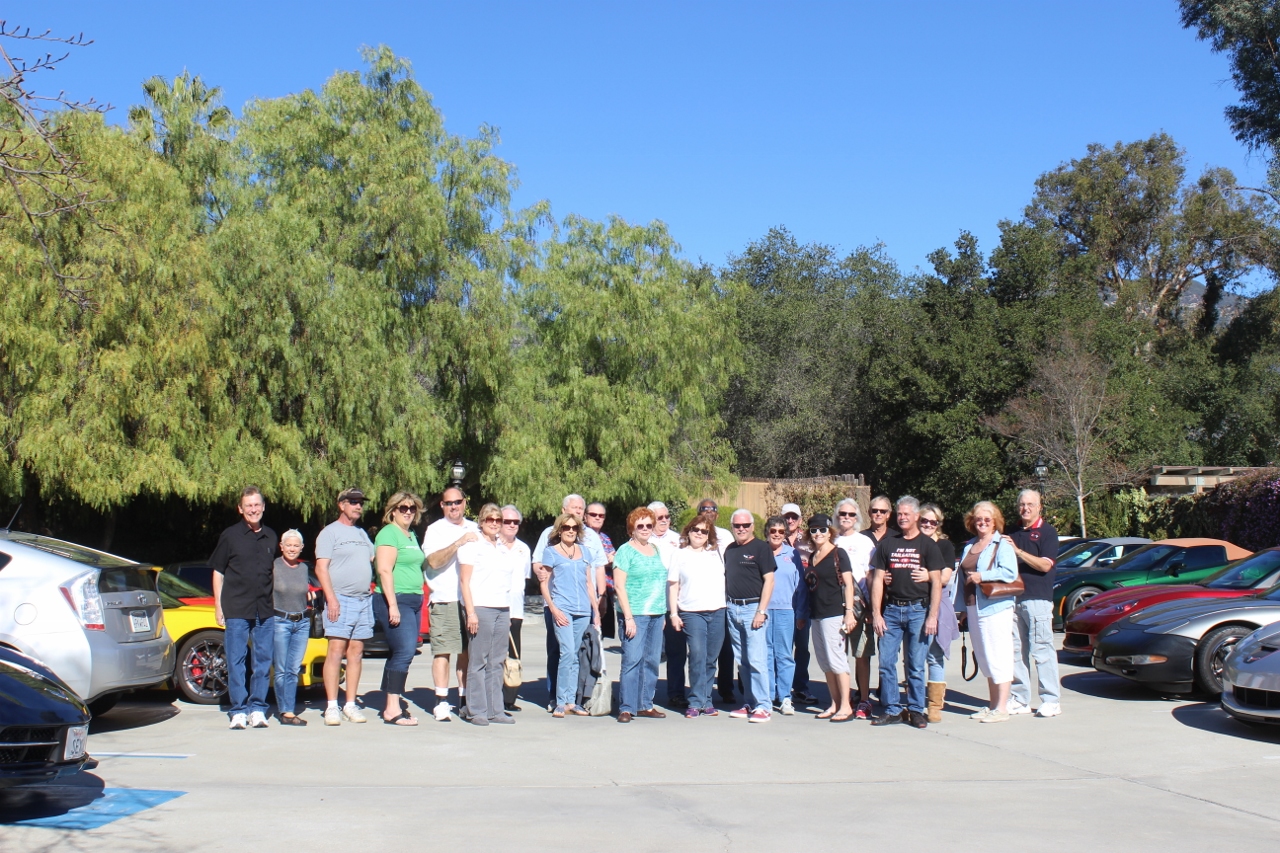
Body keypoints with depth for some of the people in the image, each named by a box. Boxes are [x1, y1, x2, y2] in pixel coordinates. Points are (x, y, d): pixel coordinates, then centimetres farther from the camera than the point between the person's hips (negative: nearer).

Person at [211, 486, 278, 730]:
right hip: (236, 609, -3)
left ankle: (257, 708, 11)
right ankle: (238, 711, 5)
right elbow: (218, 572, 5)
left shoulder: (271, 537, 11)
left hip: (265, 609, 3)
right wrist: (218, 606, -1)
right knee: (236, 661, -1)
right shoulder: (230, 536, 2)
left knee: (264, 660, 4)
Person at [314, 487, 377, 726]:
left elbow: (375, 560, 25)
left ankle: (351, 704, 9)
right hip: (341, 600, -6)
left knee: (356, 652, 5)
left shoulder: (362, 534, 21)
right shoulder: (330, 532, 0)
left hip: (364, 599, 6)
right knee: (336, 651, -9)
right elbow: (321, 567, -7)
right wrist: (331, 598, -16)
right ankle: (331, 707, -8)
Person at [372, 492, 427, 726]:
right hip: (395, 601, -9)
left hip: (414, 601, 9)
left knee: (399, 654, 8)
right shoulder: (389, 533, -8)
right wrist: (392, 605, -21)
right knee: (404, 651, -15)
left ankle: (391, 706, 12)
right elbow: (385, 570, -16)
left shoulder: (412, 536, 19)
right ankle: (392, 709, -14)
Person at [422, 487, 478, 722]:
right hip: (445, 600, -4)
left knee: (467, 651, 6)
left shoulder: (475, 529, 18)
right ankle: (441, 702, -4)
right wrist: (458, 543, -21)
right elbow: (434, 561, -13)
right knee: (442, 651, -7)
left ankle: (465, 700, 13)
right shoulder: (435, 530, 3)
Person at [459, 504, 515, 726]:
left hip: (502, 610, 6)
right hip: (480, 608, -6)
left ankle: (495, 710, 10)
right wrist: (471, 612, -13)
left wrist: (508, 614, 17)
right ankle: (475, 711, 0)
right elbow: (464, 580, -6)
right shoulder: (472, 545, -1)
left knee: (496, 662, 6)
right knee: (478, 662, -4)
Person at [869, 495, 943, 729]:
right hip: (891, 609, 2)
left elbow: (936, 582, -1)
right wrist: (876, 613, 0)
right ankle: (891, 709, 10)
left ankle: (916, 710, 12)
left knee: (916, 665, 2)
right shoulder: (887, 543, 9)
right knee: (886, 662, 0)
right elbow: (877, 580, 8)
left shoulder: (928, 545, 3)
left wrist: (932, 616, -9)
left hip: (918, 610, -2)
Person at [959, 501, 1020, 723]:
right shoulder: (969, 546, 18)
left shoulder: (1002, 544, -4)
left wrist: (982, 576, -18)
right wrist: (964, 606, 19)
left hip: (995, 607, -8)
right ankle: (992, 705, 18)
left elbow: (1010, 572, -17)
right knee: (985, 659, 11)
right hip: (973, 607, 8)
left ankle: (1002, 708, -3)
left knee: (998, 657, -6)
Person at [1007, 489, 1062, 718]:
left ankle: (1051, 700, 0)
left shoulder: (1047, 532, -1)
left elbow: (1045, 565, -12)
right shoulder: (1013, 533, 18)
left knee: (1041, 650, -5)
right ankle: (1019, 699, 12)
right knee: (1016, 651, 6)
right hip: (1013, 598, 6)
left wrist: (1018, 551, -17)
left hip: (1038, 598, -6)